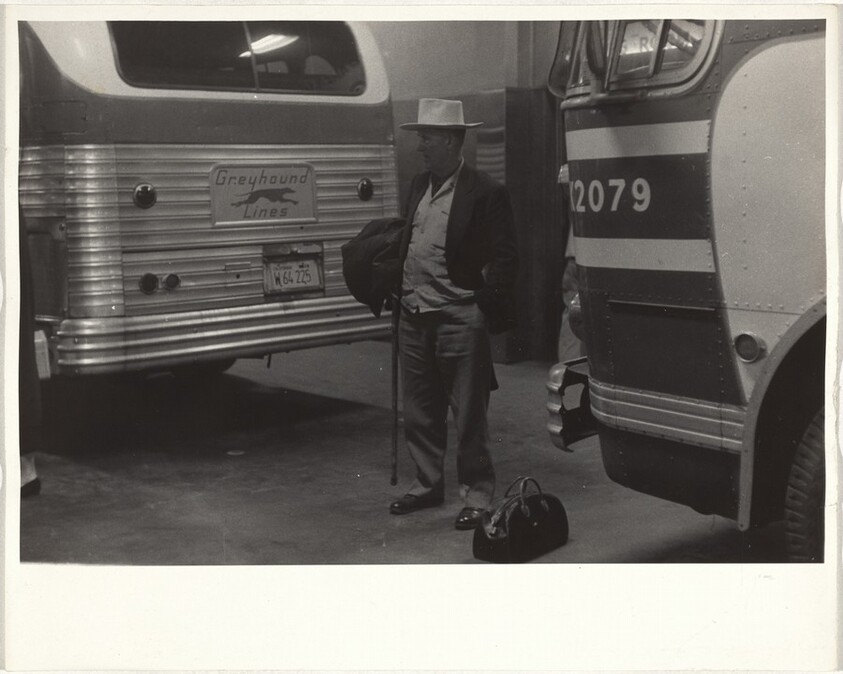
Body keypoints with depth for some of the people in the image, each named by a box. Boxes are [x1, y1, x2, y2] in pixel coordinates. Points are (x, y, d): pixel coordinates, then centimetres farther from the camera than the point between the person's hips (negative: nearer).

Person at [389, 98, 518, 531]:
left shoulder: (485, 193, -9)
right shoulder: (418, 185, 13)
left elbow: (504, 258, -9)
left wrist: (483, 304, -15)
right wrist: (399, 292, 9)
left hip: (458, 319, -7)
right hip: (413, 316, 7)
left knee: (468, 414, 2)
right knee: (419, 413, 15)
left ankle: (477, 494, 14)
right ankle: (428, 485, 29)